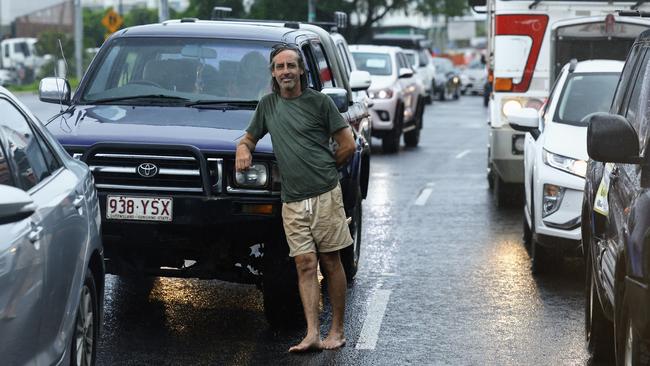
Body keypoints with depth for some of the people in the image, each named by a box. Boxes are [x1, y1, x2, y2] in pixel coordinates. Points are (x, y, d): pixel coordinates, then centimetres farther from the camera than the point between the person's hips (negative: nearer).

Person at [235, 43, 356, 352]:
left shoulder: (319, 102, 1)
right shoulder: (268, 104, 15)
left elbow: (347, 145, 2)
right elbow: (250, 137, 28)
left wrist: (322, 171, 8)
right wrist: (242, 148, 4)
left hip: (325, 196, -3)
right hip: (292, 201, 3)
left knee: (330, 263, 1)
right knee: (305, 264, -4)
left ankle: (336, 332, 6)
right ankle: (312, 335, -10)